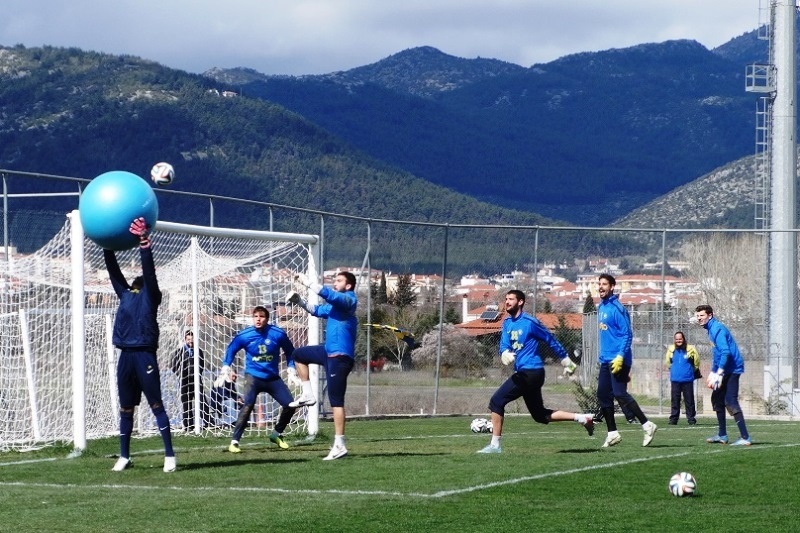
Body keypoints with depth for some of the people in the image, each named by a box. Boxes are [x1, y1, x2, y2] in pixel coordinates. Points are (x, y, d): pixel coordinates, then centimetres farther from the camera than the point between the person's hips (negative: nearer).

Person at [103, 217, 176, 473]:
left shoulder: (150, 295, 3)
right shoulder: (125, 294, 16)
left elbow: (149, 269, -9)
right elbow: (113, 270, 16)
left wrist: (144, 242, -18)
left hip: (145, 356, -6)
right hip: (126, 356, 6)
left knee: (157, 406, -4)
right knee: (125, 408, 10)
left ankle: (169, 455, -3)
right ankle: (124, 456, 16)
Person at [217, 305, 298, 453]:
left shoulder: (278, 334, -10)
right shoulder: (244, 336, -11)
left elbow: (289, 352, 7)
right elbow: (230, 351, 7)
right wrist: (226, 368, -2)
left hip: (273, 378, 3)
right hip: (253, 376, -3)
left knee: (290, 405, -2)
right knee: (248, 405, -25)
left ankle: (277, 434, 24)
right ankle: (234, 441, -22)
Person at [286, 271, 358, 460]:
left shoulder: (348, 300, -13)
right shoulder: (335, 304, 16)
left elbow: (328, 294, -29)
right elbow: (318, 310, 29)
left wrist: (307, 282, -20)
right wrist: (298, 300, 15)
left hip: (340, 357, -10)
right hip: (329, 352, 10)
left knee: (336, 400, -11)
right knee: (299, 355, 26)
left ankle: (339, 446, -11)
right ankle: (308, 395, 21)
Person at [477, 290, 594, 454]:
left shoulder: (529, 322, -11)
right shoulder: (507, 323, 11)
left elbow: (551, 340, -4)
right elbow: (504, 345, 2)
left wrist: (566, 361, 2)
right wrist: (505, 354, -22)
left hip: (530, 372, -9)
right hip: (524, 373, 9)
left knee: (496, 401, -12)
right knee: (540, 415, 15)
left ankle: (495, 445, -7)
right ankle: (582, 419, 20)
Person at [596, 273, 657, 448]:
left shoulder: (616, 308, -12)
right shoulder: (601, 307, 14)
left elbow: (627, 334, -16)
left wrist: (620, 357, -23)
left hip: (618, 360, -9)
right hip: (606, 360, 9)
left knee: (620, 394, -13)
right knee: (603, 395, 7)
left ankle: (647, 425, -7)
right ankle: (612, 433, 14)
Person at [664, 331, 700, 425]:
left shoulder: (690, 349, -5)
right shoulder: (671, 350, 3)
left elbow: (696, 363, 6)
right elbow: (668, 363, 19)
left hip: (687, 379, -2)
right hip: (675, 380, 2)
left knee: (689, 400, 1)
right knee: (675, 400, 4)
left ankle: (691, 419, 6)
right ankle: (673, 419, 8)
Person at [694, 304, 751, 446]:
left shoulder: (717, 329, -16)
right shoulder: (711, 329, 16)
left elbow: (725, 352, -25)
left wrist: (719, 374, -28)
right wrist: (712, 372, 25)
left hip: (732, 369, -11)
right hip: (724, 370, 11)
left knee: (730, 402, -17)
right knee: (717, 400, 16)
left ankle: (745, 438, -21)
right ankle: (722, 435, 24)